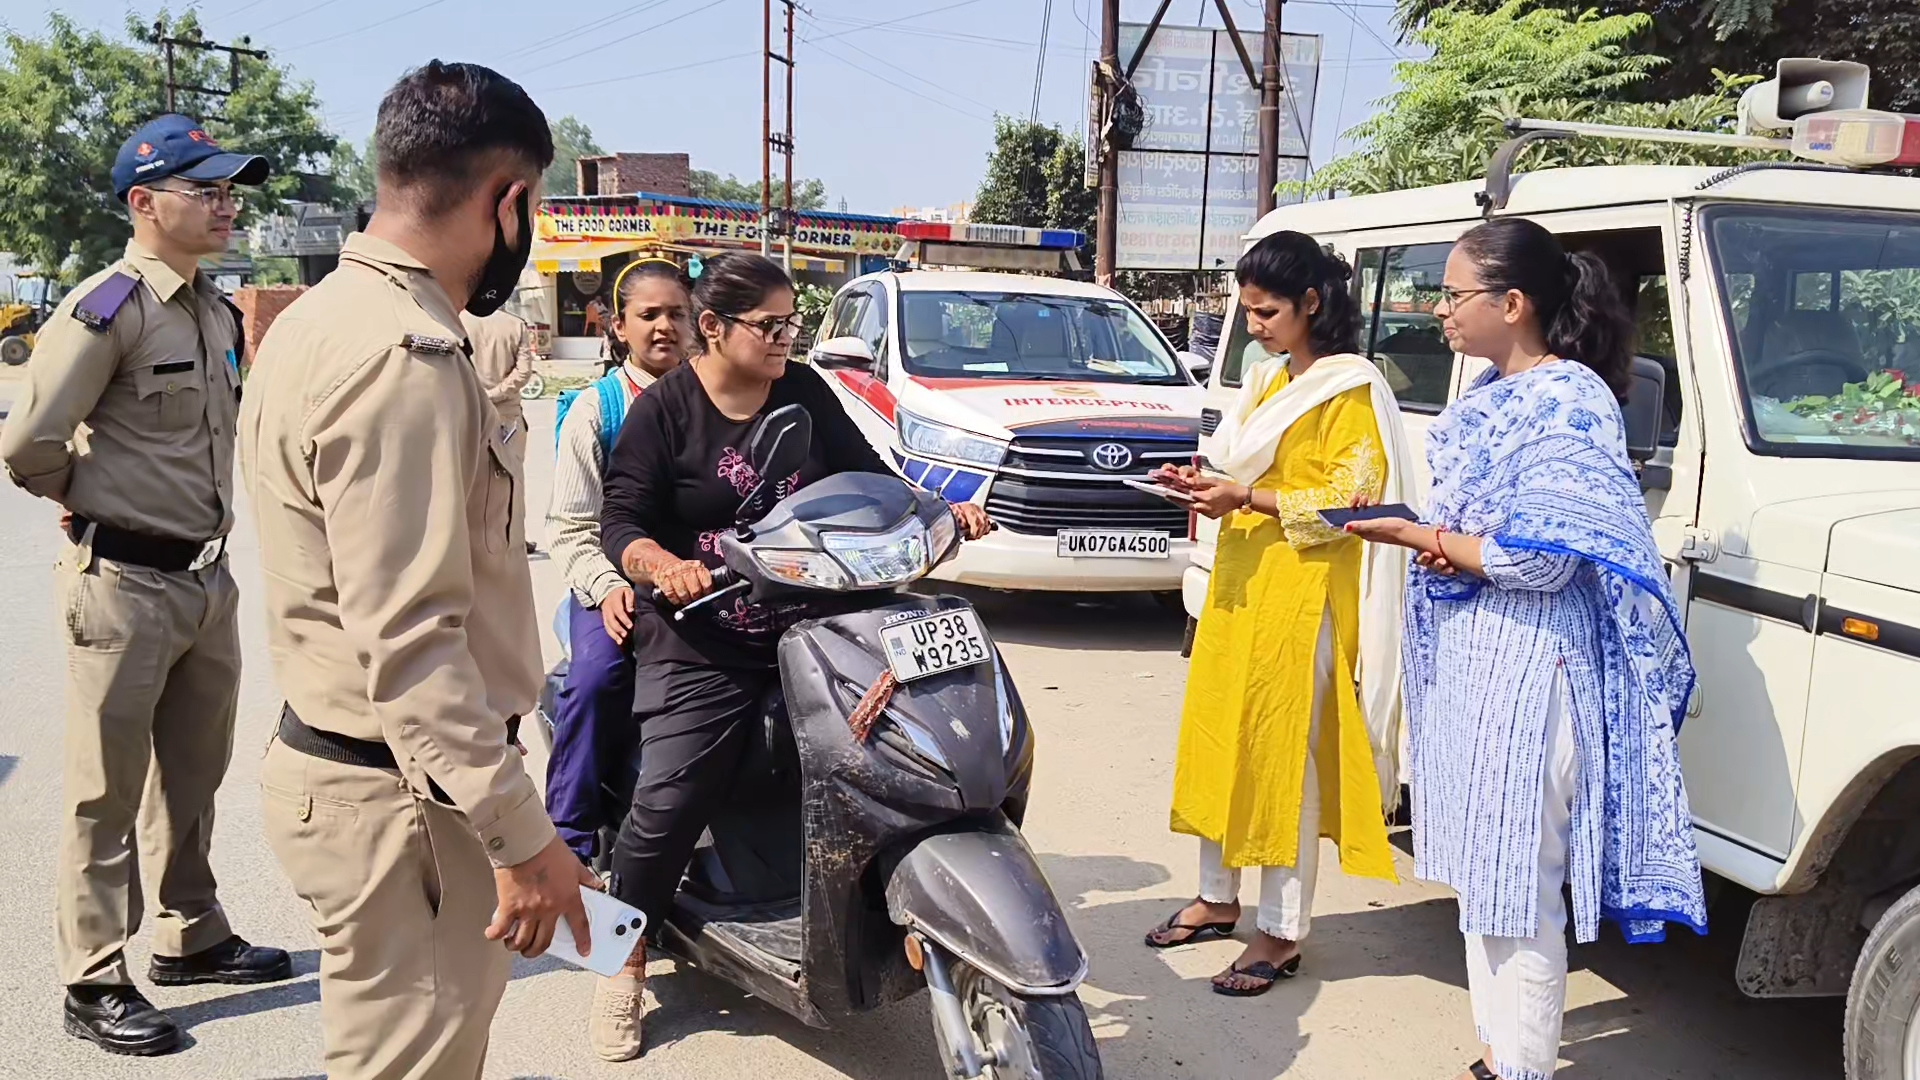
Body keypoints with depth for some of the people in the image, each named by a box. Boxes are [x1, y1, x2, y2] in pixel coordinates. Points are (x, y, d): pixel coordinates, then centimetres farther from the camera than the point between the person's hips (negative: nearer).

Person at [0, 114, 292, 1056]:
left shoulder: (217, 313, 8)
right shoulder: (107, 309, -17)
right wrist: (90, 507, -2)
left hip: (207, 577, 8)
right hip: (125, 583, -8)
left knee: (193, 774, 19)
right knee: (108, 793, 4)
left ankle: (190, 938, 34)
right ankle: (94, 983, 16)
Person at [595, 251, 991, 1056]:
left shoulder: (805, 392, 9)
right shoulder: (665, 409, -3)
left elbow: (865, 475, 12)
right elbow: (621, 518, -9)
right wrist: (661, 565, -30)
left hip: (813, 629, 4)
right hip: (702, 646, -4)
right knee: (666, 804, -9)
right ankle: (625, 958, 13)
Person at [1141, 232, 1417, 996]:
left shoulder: (1351, 390, -8)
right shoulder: (1267, 380, 16)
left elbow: (1348, 502, -13)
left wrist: (1246, 497, -20)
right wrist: (1209, 487, 3)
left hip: (1303, 595, -8)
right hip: (1239, 582, 8)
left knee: (1286, 757, -3)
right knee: (1217, 739, 12)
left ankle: (1282, 932, 7)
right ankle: (1217, 898, 26)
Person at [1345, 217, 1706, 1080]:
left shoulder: (1568, 402, -16)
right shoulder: (1494, 393, 11)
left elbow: (1541, 560, -23)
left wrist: (1415, 537, -14)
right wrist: (1438, 543, -2)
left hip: (1527, 664, -10)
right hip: (1467, 655, 10)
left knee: (1516, 887, -1)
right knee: (1482, 877, 18)